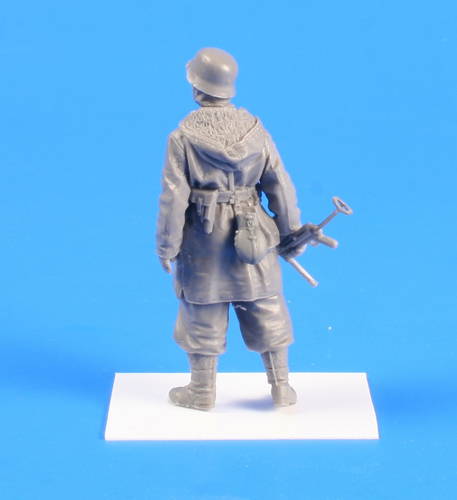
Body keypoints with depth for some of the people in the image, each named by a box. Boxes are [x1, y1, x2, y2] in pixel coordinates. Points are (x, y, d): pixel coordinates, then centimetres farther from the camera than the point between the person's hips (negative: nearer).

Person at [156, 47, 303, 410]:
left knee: (203, 316, 13)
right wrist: (292, 230, 10)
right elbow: (279, 185, -2)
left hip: (202, 239, -2)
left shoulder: (183, 137, -15)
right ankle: (282, 388, 24)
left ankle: (202, 392, 26)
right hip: (251, 238, 2)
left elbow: (173, 198, -13)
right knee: (267, 312, 14)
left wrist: (166, 246, -2)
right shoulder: (255, 128, -7)